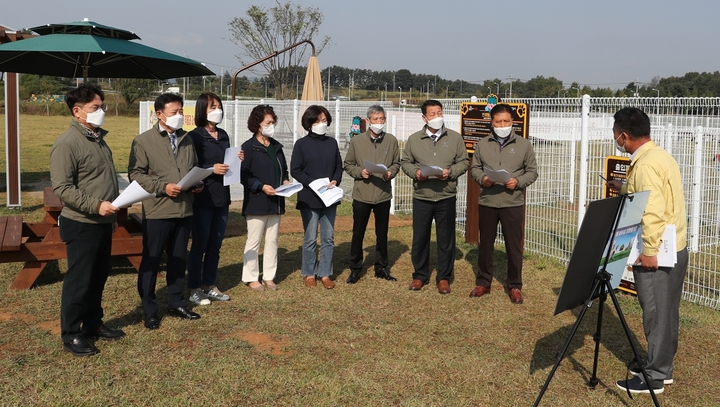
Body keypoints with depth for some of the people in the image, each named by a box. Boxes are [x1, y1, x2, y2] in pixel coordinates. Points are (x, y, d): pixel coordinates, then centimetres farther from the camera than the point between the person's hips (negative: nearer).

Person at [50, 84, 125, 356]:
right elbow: (62, 188, -21)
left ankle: (93, 324, 30)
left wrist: (112, 214, 21)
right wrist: (96, 205, -26)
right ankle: (71, 335, 11)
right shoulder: (67, 143, -16)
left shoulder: (98, 138, 13)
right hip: (82, 226, -8)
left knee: (99, 277, 17)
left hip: (103, 223, 9)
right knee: (78, 280, 0)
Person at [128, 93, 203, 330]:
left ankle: (176, 303, 27)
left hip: (184, 210, 6)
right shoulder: (144, 141, -6)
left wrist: (198, 184, 1)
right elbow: (135, 174, -10)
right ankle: (149, 310, 13)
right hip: (157, 211, -5)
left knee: (179, 259, 14)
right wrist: (163, 187, -19)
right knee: (151, 261, 3)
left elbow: (194, 168, 21)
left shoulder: (187, 140, 12)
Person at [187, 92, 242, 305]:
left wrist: (237, 160, 1)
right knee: (199, 245, 1)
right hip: (202, 198, -7)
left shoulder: (223, 135, 13)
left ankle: (209, 286, 23)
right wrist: (211, 170, -23)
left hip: (222, 197, 7)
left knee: (215, 245, 13)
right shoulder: (194, 136, -9)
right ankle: (194, 289, 10)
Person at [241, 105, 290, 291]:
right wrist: (261, 186, -22)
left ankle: (269, 276, 19)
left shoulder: (277, 146, 13)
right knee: (254, 241, 1)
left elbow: (283, 169, 20)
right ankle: (251, 277, 11)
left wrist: (285, 181, 0)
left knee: (272, 240, 10)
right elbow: (243, 175, -14)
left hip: (276, 202, 7)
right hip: (256, 203, -7)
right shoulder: (249, 147, -9)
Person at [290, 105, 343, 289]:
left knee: (328, 238, 6)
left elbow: (339, 166, 11)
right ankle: (309, 273, 15)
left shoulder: (332, 142, 9)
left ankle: (325, 273, 16)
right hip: (309, 198, -4)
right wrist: (312, 183, -17)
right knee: (310, 238, 2)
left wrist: (336, 180, -8)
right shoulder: (302, 144, -3)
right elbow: (295, 170, -7)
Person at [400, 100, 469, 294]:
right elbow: (406, 162, 8)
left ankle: (444, 277, 18)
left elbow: (463, 162, 4)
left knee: (446, 239, 6)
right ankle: (420, 275, 24)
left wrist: (450, 172, -14)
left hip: (446, 197, -1)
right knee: (420, 238, 8)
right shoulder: (414, 139, 3)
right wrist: (415, 173, -12)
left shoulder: (455, 137, 2)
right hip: (421, 197, 1)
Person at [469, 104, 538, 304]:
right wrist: (482, 178, -11)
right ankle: (483, 282, 25)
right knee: (485, 244, 12)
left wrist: (518, 182, -15)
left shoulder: (524, 145, 1)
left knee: (514, 246, 4)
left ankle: (515, 286, 17)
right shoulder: (482, 144, 5)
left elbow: (532, 171, 3)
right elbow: (474, 168, 9)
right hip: (487, 202, 2)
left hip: (513, 203, -2)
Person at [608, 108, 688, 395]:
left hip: (657, 253, -10)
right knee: (665, 313, 17)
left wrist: (649, 252, -23)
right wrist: (625, 189, 28)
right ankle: (661, 368, 28)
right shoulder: (658, 155, 11)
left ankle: (654, 377, 10)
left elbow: (652, 213, -27)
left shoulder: (645, 164, -20)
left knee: (656, 314, 0)